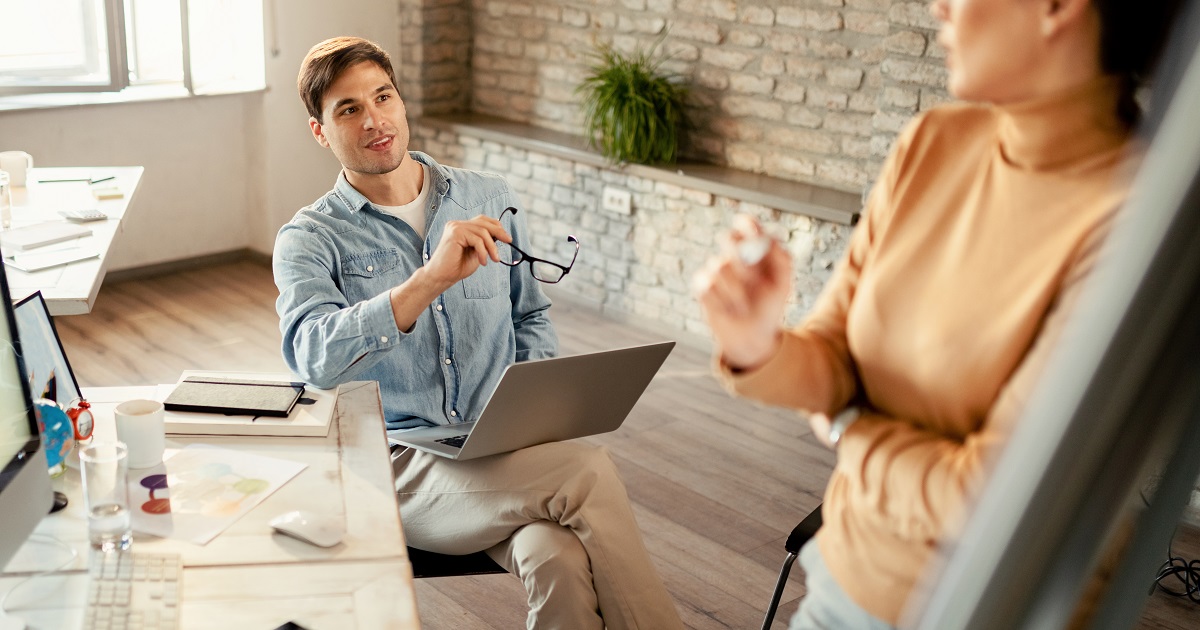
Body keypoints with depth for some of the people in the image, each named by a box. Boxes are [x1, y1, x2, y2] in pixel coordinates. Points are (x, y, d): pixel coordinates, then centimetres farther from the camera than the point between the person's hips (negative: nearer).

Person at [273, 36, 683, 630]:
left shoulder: (490, 199, 12)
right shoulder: (309, 240, 0)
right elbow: (315, 356, -20)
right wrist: (433, 278, -31)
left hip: (506, 449, 3)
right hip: (400, 463, -3)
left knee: (560, 561, -32)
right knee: (588, 471, -30)